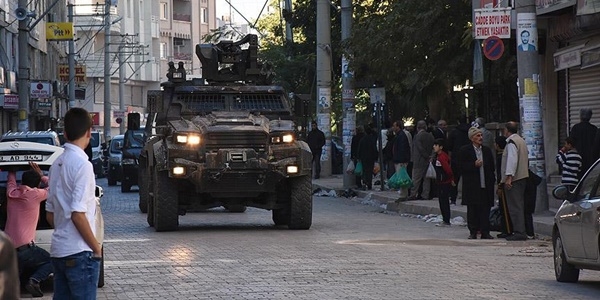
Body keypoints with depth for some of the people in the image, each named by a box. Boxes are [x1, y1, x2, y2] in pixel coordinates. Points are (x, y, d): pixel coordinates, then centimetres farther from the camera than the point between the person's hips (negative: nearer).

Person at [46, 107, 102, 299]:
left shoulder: (57, 164, 12)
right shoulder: (82, 164, -14)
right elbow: (78, 214, -19)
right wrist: (96, 247, -10)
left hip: (58, 251, 8)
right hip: (79, 253, -8)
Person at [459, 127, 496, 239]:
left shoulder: (487, 150, 14)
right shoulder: (464, 150, 1)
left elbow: (492, 167, 17)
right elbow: (462, 167, -4)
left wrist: (492, 180, 7)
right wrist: (474, 165, -17)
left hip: (486, 186, 3)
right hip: (472, 187, -3)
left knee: (485, 209, 0)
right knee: (472, 210, 0)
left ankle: (485, 232, 4)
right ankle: (473, 232, 7)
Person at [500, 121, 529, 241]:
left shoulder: (511, 142, -12)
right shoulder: (521, 140, 18)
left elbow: (512, 159, -22)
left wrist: (509, 177, -26)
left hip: (514, 178, -10)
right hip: (522, 177, 10)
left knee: (514, 206, -10)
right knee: (519, 205, 14)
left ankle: (519, 232, -13)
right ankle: (520, 230, 17)